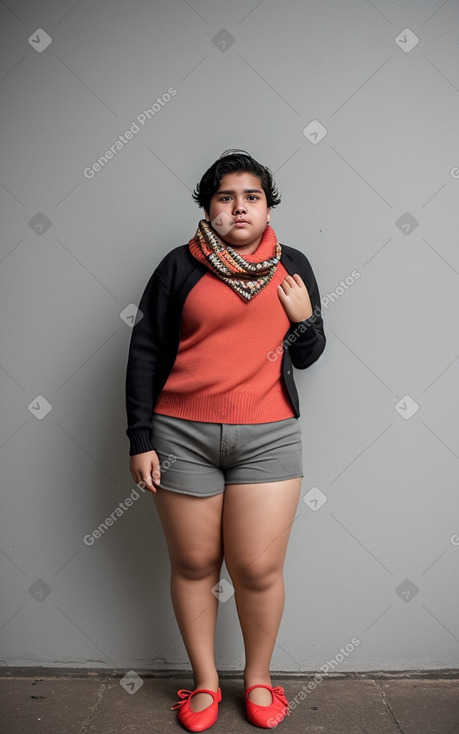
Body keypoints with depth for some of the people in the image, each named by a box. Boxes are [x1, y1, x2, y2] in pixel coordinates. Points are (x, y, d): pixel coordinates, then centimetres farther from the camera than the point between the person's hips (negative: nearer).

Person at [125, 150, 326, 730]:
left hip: (267, 437, 1)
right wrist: (140, 440, -2)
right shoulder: (180, 265, 2)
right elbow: (144, 352, 1)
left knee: (259, 570, 4)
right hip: (182, 436, 0)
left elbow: (306, 356, 16)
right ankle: (204, 681, 33)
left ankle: (258, 678, 31)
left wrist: (305, 319, -5)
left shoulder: (293, 266, 9)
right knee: (193, 564, 10)